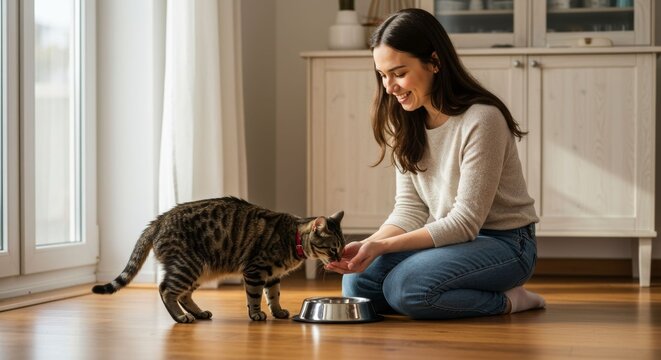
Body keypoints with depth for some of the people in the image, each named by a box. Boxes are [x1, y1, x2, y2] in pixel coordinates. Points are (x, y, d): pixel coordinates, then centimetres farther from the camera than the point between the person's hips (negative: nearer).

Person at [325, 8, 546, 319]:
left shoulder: (481, 119, -23)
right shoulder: (406, 123, 1)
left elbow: (465, 222, -22)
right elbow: (410, 209, 0)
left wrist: (381, 246, -27)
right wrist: (367, 245, -20)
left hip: (504, 243, -8)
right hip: (449, 236, 8)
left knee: (404, 286, -29)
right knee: (357, 280, -12)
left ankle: (506, 300, -6)